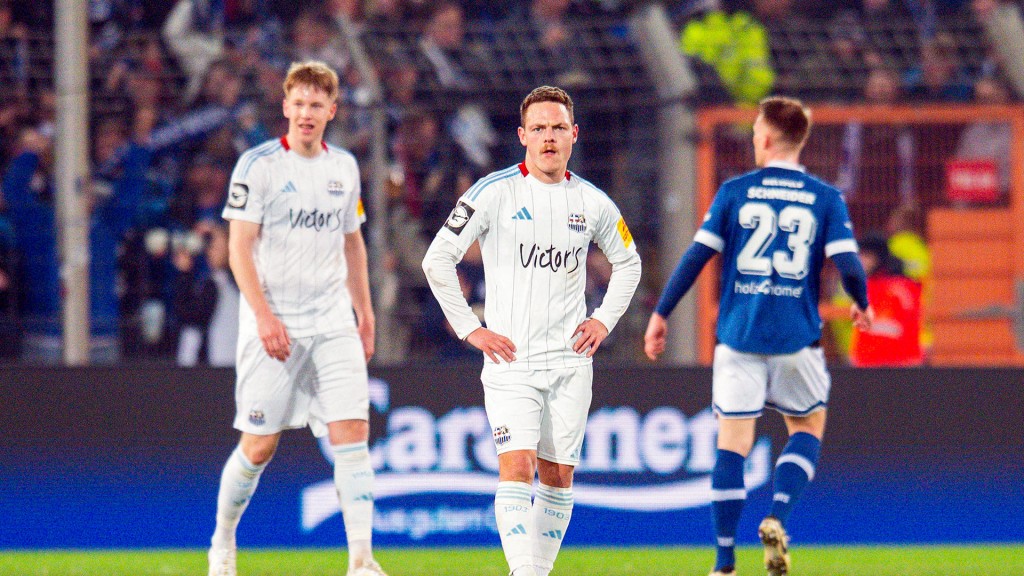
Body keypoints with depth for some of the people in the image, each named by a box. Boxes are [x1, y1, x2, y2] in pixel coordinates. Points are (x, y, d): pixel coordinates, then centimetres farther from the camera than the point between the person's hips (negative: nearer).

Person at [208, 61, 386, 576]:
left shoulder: (344, 167, 10)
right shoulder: (259, 164, -6)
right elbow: (240, 247, -9)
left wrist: (364, 312, 17)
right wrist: (264, 316, -17)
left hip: (332, 325, 4)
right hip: (272, 325, -4)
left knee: (352, 431, -10)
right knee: (259, 445, -1)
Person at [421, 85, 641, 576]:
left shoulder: (592, 203, 7)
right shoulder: (495, 192, -5)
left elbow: (627, 262, 25)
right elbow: (437, 260, -4)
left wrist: (604, 320, 12)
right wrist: (470, 329, -6)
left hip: (570, 360, 4)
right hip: (511, 358, -4)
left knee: (559, 475, 5)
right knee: (517, 466, -16)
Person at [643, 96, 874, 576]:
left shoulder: (735, 192, 2)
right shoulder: (826, 199, 2)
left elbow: (697, 256, -1)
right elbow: (848, 265, -6)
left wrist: (661, 313, 7)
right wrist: (861, 305, 15)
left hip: (739, 334, 0)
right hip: (797, 337, 0)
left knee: (733, 442, 2)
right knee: (809, 426, 20)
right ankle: (777, 518, -4)